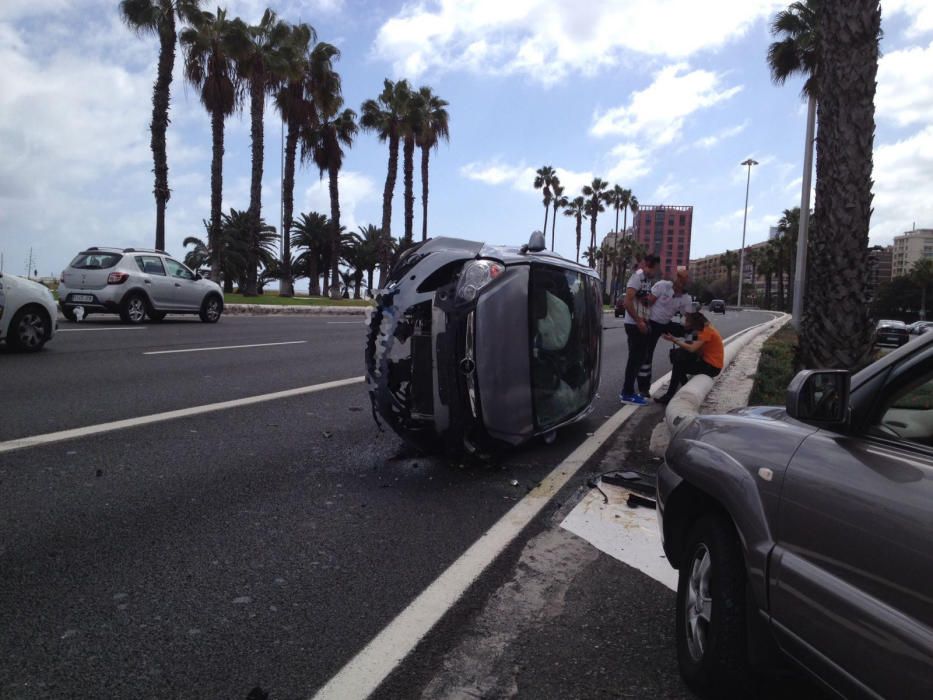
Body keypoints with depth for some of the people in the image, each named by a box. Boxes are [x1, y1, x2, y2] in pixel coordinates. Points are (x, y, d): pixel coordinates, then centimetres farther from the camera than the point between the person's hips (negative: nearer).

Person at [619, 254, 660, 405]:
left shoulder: (648, 278, 14)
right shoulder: (637, 276, -14)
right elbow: (627, 302, -22)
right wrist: (639, 322, -21)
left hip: (643, 324, 9)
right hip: (634, 324, -9)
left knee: (639, 358, 12)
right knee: (635, 358, -5)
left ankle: (627, 391, 21)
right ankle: (627, 394, 2)